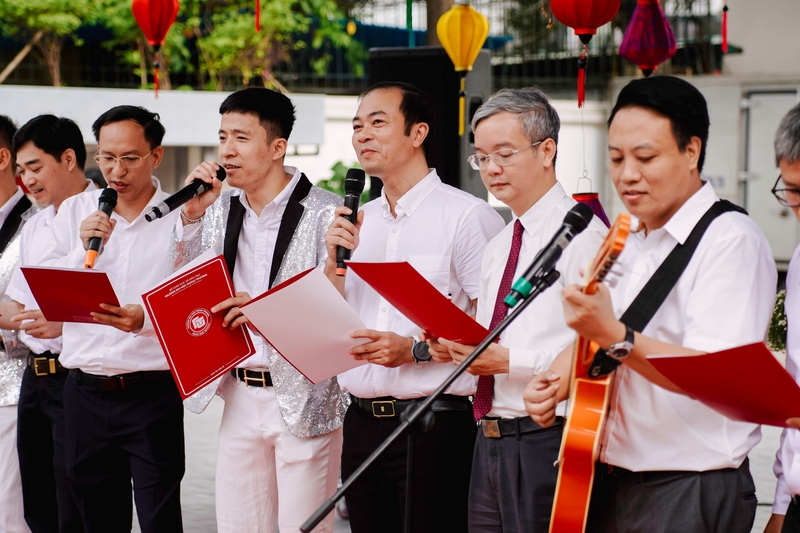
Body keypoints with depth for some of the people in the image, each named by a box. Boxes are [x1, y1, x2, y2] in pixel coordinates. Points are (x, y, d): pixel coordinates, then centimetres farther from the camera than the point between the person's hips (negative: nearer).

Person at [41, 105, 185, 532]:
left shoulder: (180, 218, -2)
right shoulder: (74, 212, 10)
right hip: (84, 390, 4)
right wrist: (83, 249, -10)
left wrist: (145, 319, -26)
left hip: (152, 390, -4)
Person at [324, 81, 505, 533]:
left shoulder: (467, 215, -7)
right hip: (362, 422, 6)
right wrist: (335, 261, -1)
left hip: (433, 423, -6)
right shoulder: (357, 221, 14)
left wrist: (415, 350, -21)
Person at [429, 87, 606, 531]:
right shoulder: (498, 247, 18)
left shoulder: (581, 235, -10)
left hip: (545, 441, -8)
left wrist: (509, 361, -20)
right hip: (490, 440, 8)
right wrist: (455, 345, 2)